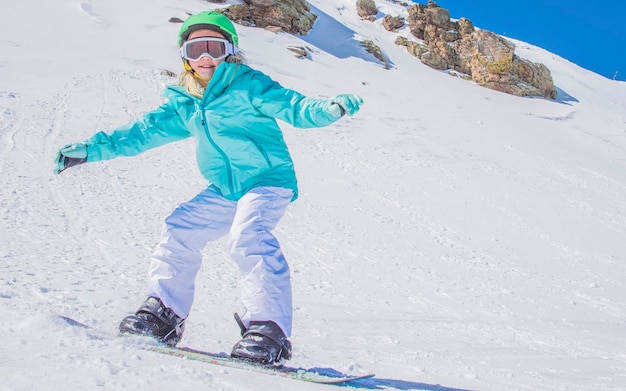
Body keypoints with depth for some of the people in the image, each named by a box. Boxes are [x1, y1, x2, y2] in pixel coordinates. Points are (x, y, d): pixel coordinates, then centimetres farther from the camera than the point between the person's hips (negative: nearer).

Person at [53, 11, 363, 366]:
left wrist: (330, 109, -39)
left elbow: (292, 107, -18)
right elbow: (145, 131, 15)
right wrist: (91, 149, 14)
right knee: (180, 230, 1)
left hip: (269, 181, -7)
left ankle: (270, 329, -31)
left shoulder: (249, 85, -8)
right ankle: (165, 312, 12)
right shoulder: (183, 104, 10)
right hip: (225, 190, 7)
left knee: (248, 235, -30)